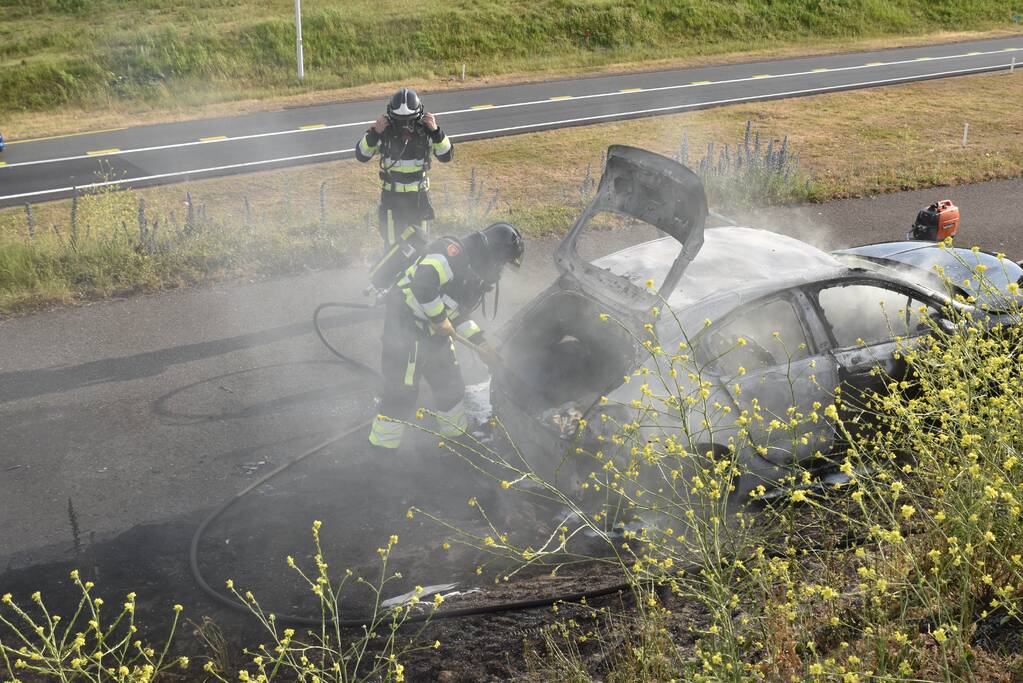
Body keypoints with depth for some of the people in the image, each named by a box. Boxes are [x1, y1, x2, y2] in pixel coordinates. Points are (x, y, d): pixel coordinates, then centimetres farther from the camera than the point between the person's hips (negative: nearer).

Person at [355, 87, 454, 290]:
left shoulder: (426, 130, -8)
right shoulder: (385, 131, -13)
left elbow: (447, 156, -9)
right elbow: (361, 156, -10)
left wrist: (436, 131, -23)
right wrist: (373, 133, -25)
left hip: (419, 197, 2)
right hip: (392, 197, -2)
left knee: (418, 243, 9)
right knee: (394, 246, -9)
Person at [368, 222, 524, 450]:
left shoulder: (476, 272, 12)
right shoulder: (453, 252, -20)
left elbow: (460, 312, 20)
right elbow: (423, 284, -33)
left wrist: (481, 344, 13)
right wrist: (439, 318, -20)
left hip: (434, 332, 10)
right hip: (405, 327, -10)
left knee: (451, 385, 20)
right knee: (401, 394, -6)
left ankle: (458, 431, 40)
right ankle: (380, 451, 6)